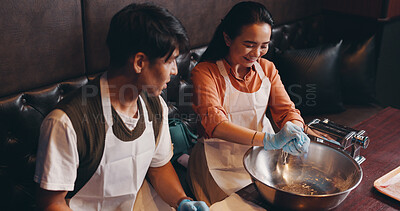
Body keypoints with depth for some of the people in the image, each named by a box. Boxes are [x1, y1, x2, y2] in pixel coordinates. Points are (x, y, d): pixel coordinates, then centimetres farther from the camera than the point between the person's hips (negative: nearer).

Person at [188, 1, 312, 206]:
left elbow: (286, 110, -2)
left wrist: (295, 130, -28)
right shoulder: (205, 72, -15)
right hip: (222, 164, -4)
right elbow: (214, 122, -29)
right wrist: (269, 139, -43)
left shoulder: (267, 69, 4)